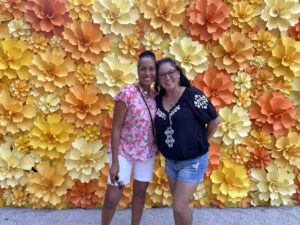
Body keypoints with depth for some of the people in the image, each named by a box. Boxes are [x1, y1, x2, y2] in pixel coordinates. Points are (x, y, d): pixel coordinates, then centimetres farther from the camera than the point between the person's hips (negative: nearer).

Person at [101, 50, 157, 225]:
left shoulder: (156, 95, -1)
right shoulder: (127, 94, -16)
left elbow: (156, 125, 8)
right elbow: (116, 129, -15)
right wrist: (114, 162, -16)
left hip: (147, 152, 5)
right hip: (124, 151, -4)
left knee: (140, 191, 17)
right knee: (112, 197, 0)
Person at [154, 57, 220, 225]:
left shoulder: (193, 95, -17)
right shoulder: (158, 100, -2)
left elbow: (215, 121, -9)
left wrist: (200, 143, -2)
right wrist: (159, 147, 5)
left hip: (193, 161, -5)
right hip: (170, 161, 6)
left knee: (180, 207, -2)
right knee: (179, 204, 21)